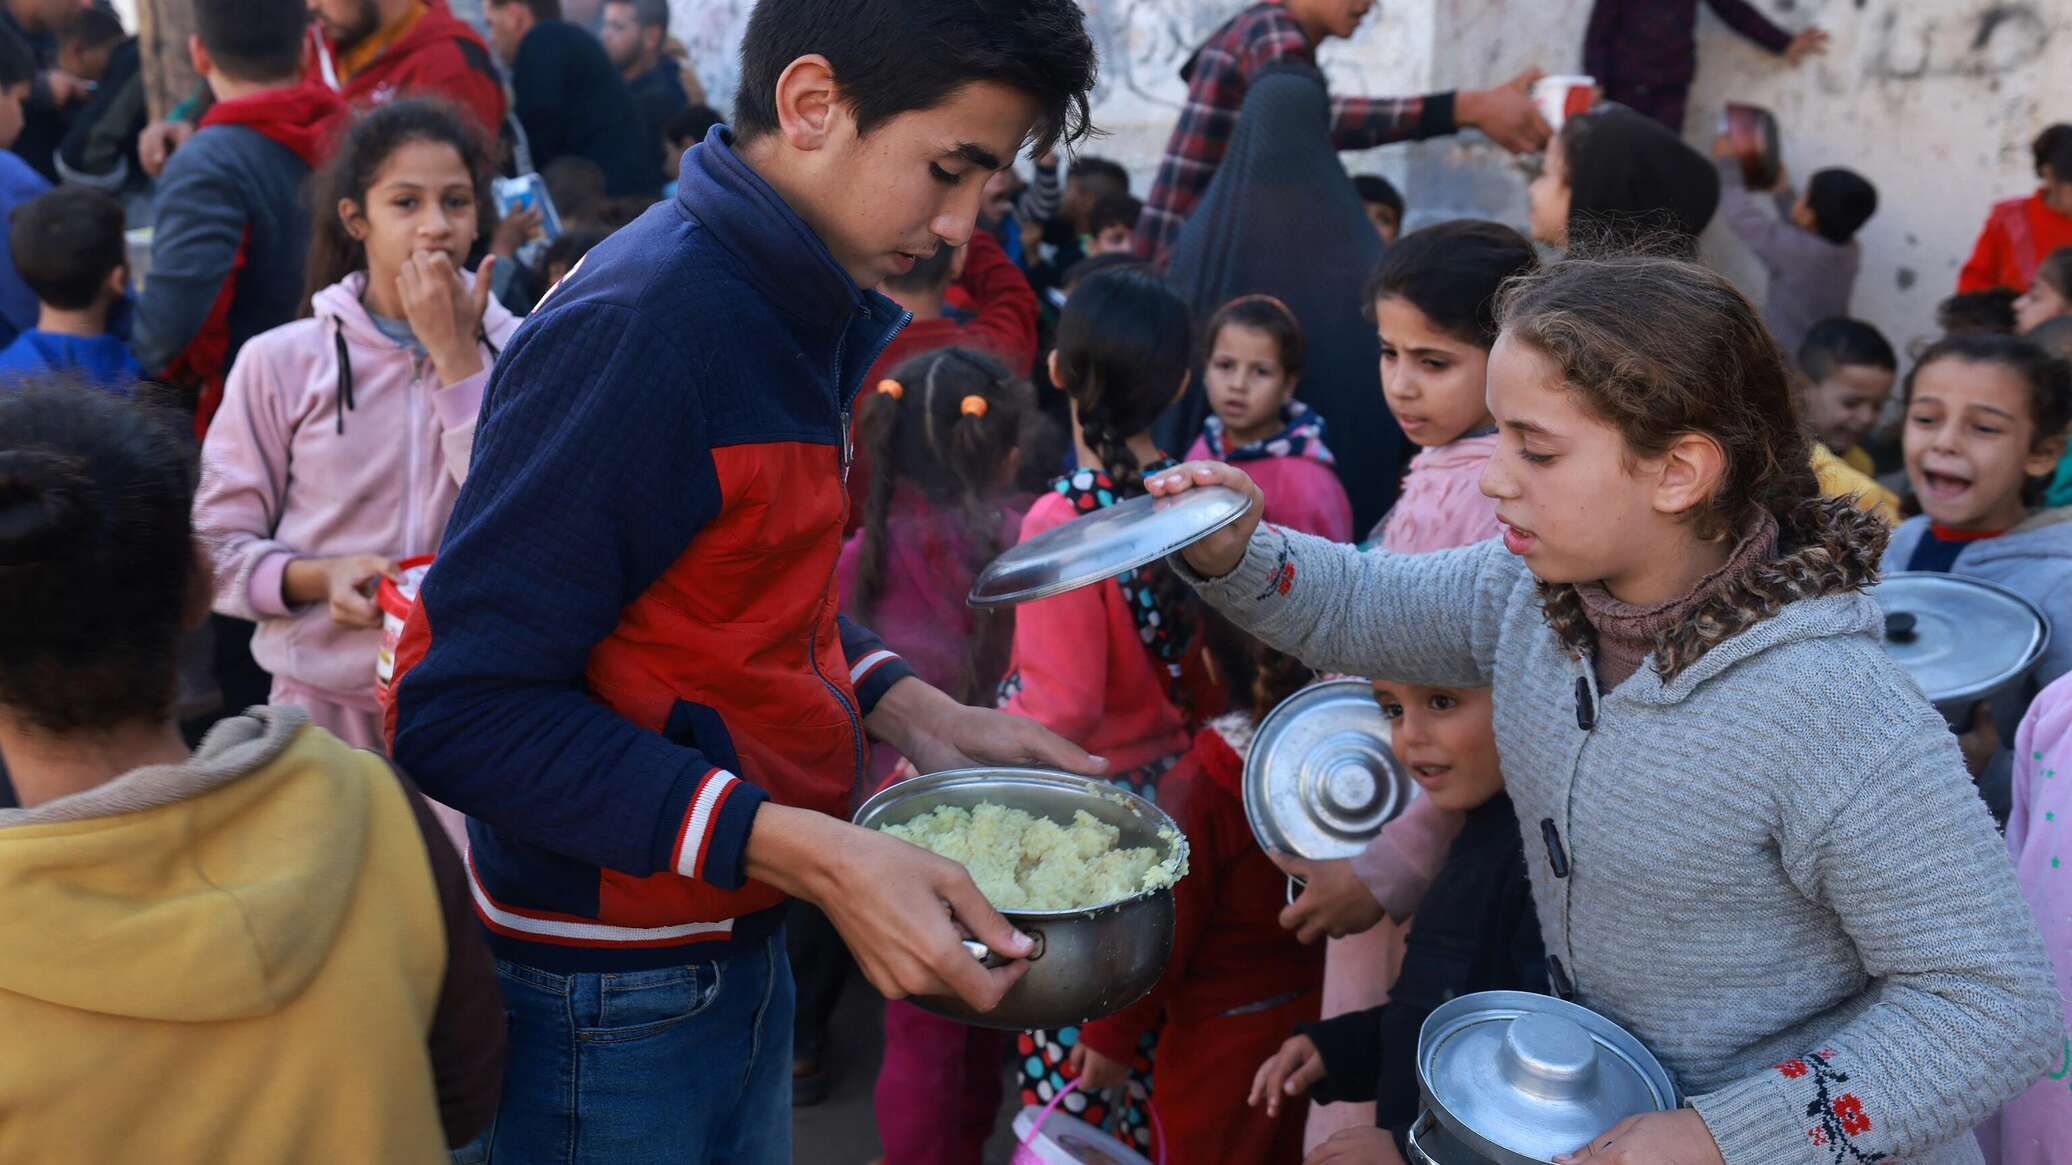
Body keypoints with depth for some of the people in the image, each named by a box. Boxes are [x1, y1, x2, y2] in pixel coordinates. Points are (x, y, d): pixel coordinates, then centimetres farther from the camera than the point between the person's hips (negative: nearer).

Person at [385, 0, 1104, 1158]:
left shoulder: (796, 310, 3)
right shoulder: (641, 323, -24)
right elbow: (466, 706, -24)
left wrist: (913, 710, 0)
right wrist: (813, 855, -28)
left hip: (742, 951, 8)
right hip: (615, 1003, -8)